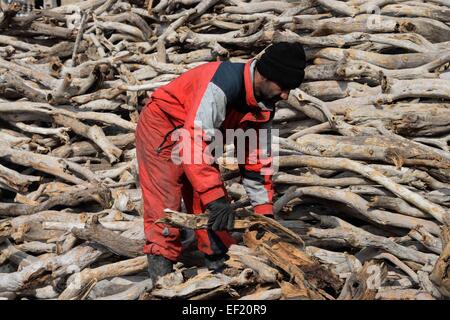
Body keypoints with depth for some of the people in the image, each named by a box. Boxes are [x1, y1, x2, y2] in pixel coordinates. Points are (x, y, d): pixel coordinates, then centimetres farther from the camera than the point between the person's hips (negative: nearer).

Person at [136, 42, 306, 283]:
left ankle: (221, 265, 13)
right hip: (161, 129, -8)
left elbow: (257, 159, 3)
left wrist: (265, 211, 0)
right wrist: (216, 199, -42)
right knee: (165, 201, -15)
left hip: (197, 132, 8)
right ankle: (162, 272, -13)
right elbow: (195, 143, -41)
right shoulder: (223, 84, -35)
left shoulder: (264, 105, -7)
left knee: (212, 209, 4)